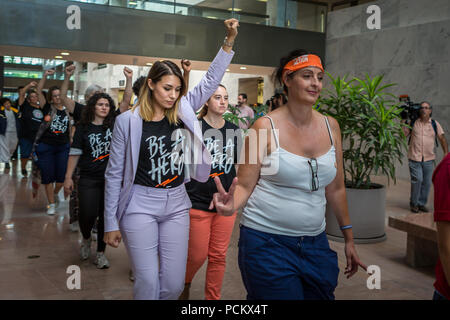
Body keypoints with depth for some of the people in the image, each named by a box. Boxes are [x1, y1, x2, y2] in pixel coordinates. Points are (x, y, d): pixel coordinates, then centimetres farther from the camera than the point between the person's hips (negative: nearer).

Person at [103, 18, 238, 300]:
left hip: (176, 205, 4)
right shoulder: (128, 121, -7)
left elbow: (210, 81, 4)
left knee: (174, 284, 7)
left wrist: (229, 41, -6)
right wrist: (111, 223, -4)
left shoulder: (182, 112, 3)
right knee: (148, 283, -3)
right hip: (140, 206, -4)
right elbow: (115, 174, -4)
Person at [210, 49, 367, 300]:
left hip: (315, 243, 5)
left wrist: (349, 239, 15)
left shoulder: (331, 126, 4)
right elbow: (245, 186, -6)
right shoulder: (266, 127, -9)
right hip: (268, 242, -4)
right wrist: (232, 204, -28)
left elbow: (336, 189, 12)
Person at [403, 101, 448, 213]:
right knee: (417, 180, -11)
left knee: (427, 182, 6)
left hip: (429, 158, 3)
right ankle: (413, 203, 5)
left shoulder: (435, 124, 6)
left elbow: (442, 138, 6)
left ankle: (422, 203, 21)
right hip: (414, 158, -3)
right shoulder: (413, 122, 2)